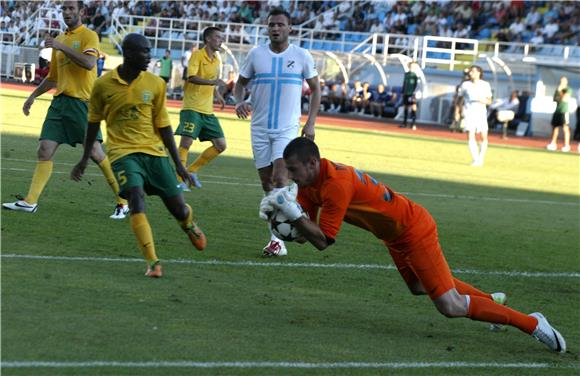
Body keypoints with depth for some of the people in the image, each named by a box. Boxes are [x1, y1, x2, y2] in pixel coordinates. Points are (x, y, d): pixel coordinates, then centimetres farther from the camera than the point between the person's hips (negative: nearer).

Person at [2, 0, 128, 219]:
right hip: (60, 102, 7)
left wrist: (61, 47, -21)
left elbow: (89, 63, -22)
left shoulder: (88, 36, -2)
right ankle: (30, 202, -1)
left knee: (95, 153, -10)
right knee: (44, 150, -2)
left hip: (82, 101, -7)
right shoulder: (60, 40, 19)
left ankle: (123, 201, 0)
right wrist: (33, 95, 23)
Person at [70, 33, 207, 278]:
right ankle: (152, 262, -26)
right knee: (136, 197, -27)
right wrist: (84, 160, 16)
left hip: (154, 151, 2)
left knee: (178, 209, 1)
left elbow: (163, 125, 8)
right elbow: (93, 123, 11)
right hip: (123, 153, -2)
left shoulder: (155, 84, 1)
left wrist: (178, 164, 7)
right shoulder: (103, 85, -3)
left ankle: (188, 224, 40)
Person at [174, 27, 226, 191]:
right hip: (192, 108, -8)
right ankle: (180, 180, -6)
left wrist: (218, 94, 17)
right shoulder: (197, 55, -8)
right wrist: (212, 81, -34)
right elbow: (191, 77, -24)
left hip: (208, 110, 8)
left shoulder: (216, 60, 15)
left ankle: (192, 170, 16)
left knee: (220, 145, 4)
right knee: (186, 142, -13)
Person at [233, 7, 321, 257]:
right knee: (267, 182, 7)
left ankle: (278, 239, -18)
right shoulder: (256, 54, 1)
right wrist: (239, 101, -11)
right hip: (260, 128, 3)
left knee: (280, 178, -18)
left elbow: (315, 88, 7)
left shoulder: (302, 56, -2)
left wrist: (310, 122, -2)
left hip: (288, 128, -3)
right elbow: (241, 82, 11)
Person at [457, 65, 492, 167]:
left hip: (481, 113, 1)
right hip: (469, 112, -1)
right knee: (470, 136, -13)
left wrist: (483, 100, -14)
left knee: (484, 137, -3)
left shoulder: (485, 85, 6)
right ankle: (475, 159, -13)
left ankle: (481, 159, 11)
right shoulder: (465, 85, 5)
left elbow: (489, 101, 8)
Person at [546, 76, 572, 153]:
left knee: (565, 128, -8)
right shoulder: (558, 89, 17)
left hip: (564, 111, -7)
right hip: (557, 111, 7)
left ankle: (566, 145, -8)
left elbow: (564, 98, -15)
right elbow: (555, 99, 13)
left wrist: (560, 91, -7)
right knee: (555, 127, 8)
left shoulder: (568, 90, -3)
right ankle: (553, 144, 15)